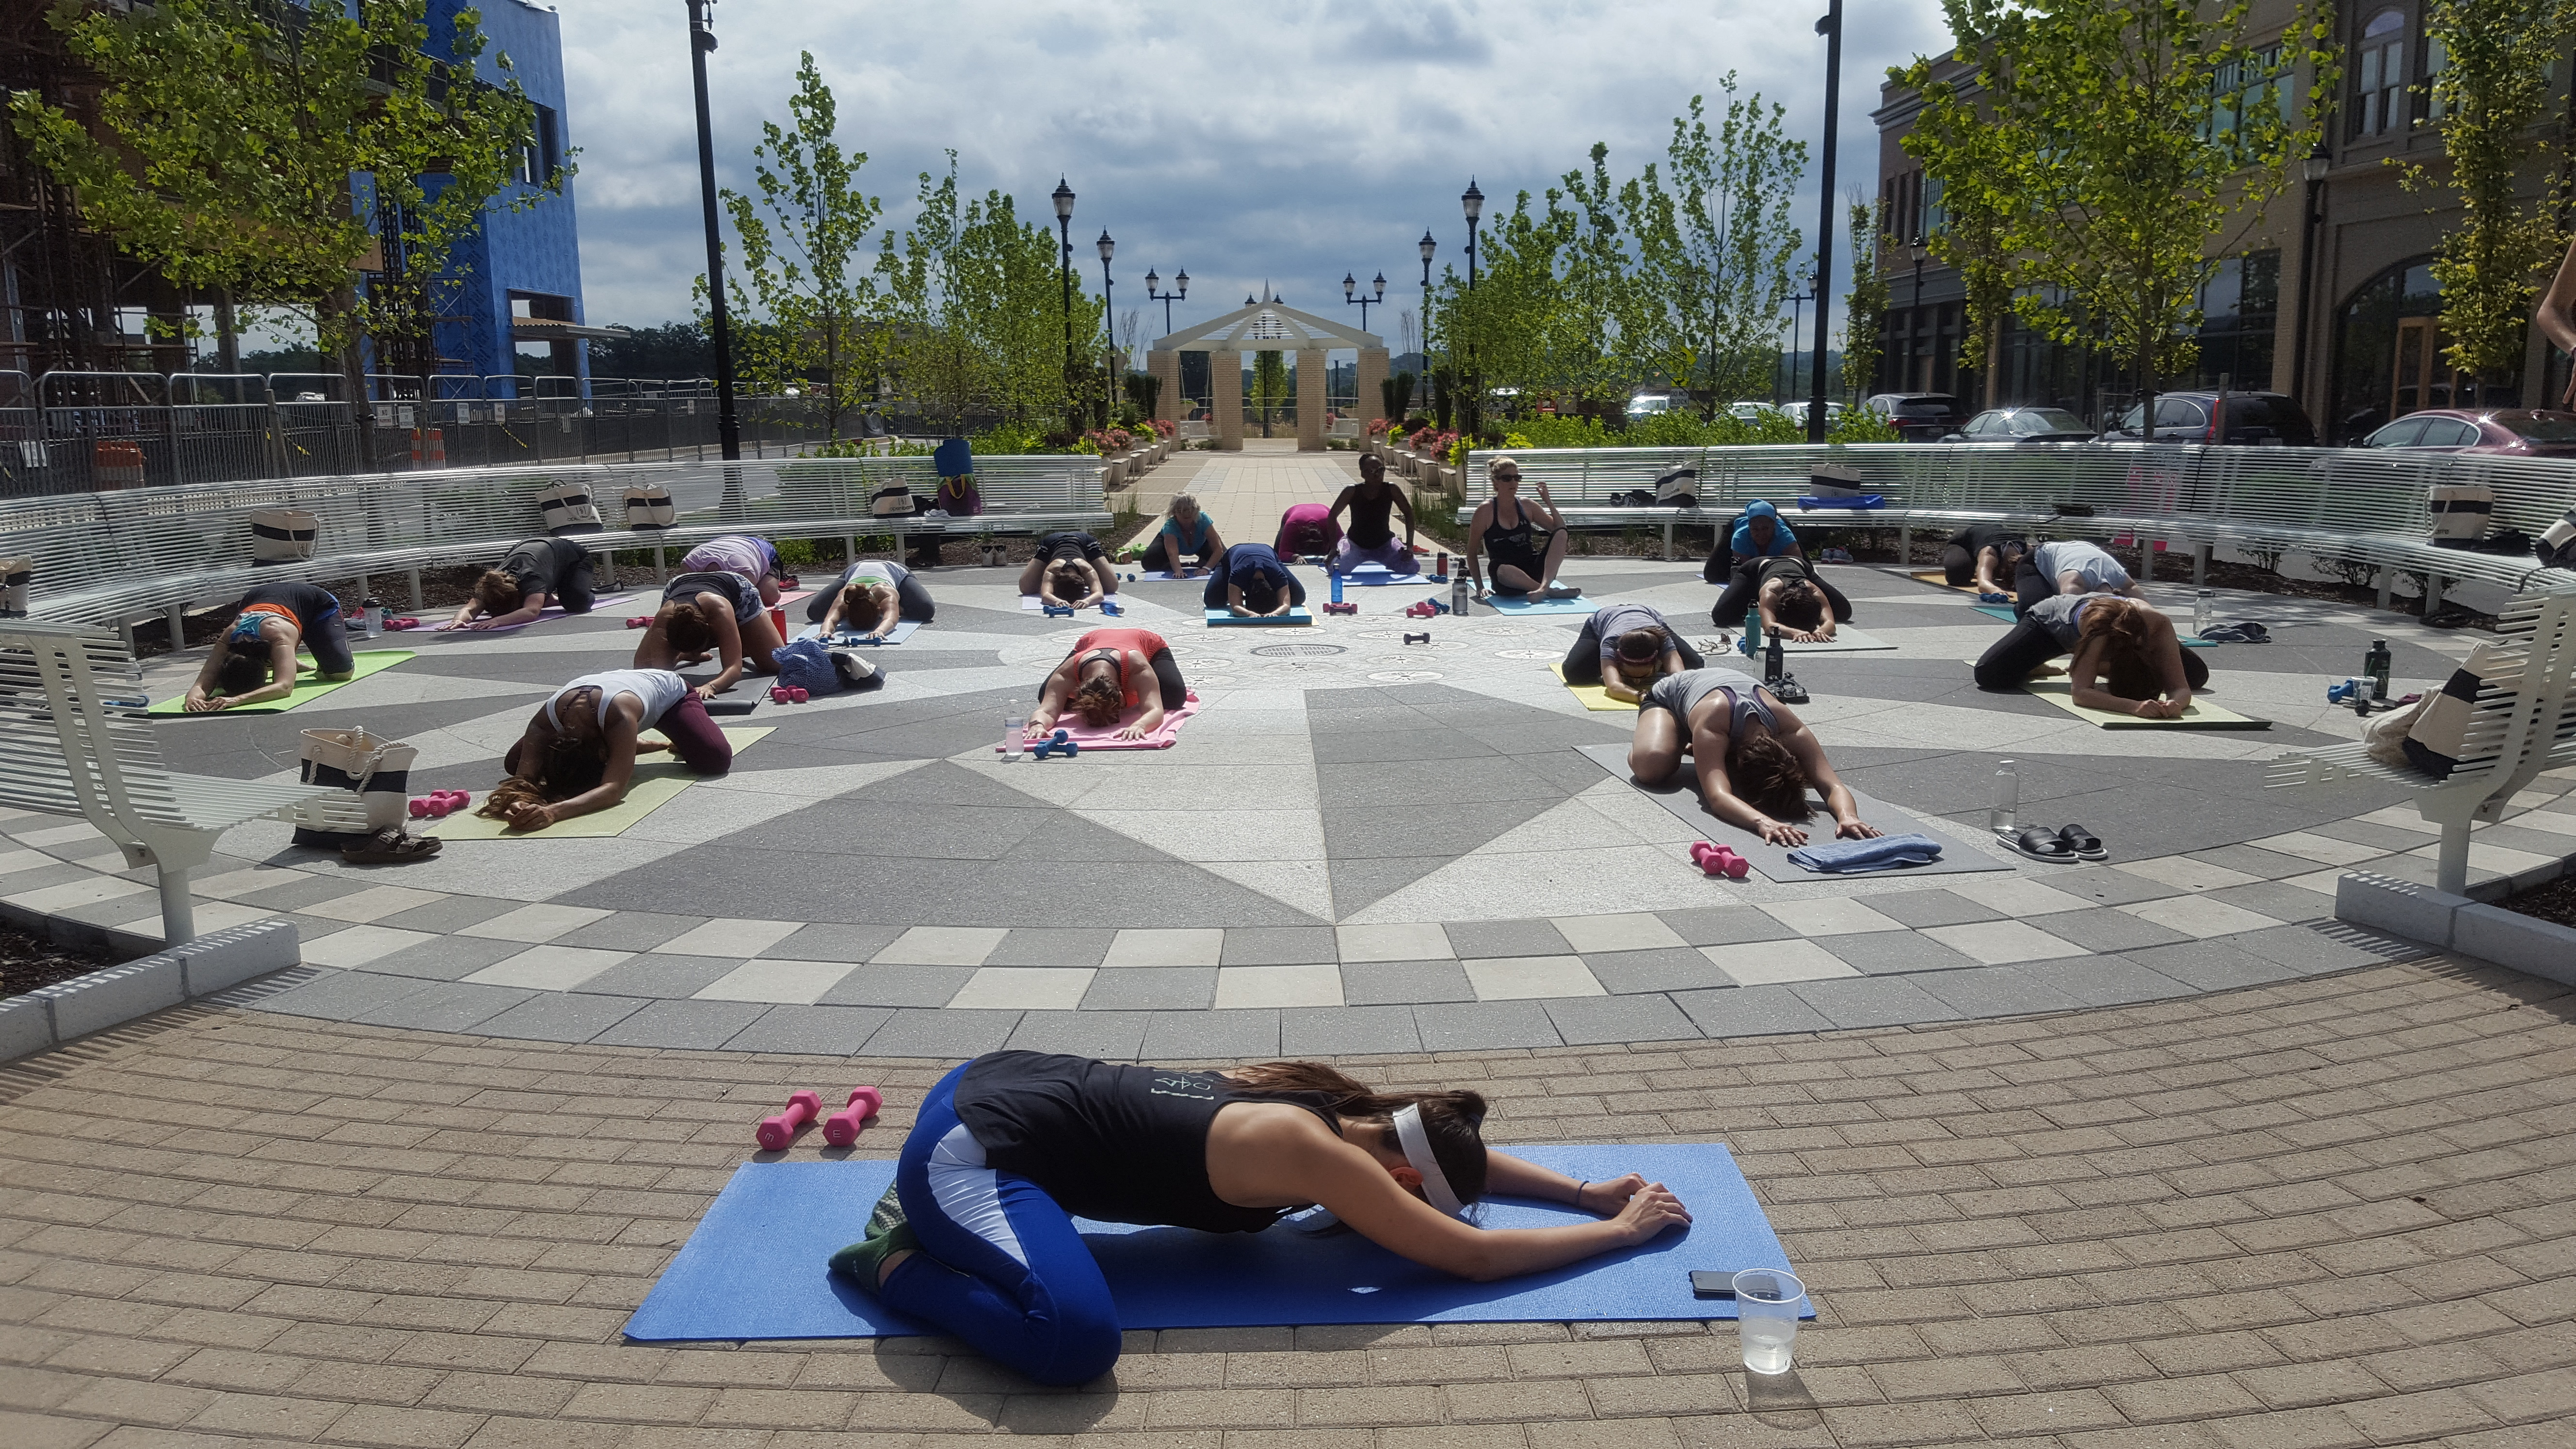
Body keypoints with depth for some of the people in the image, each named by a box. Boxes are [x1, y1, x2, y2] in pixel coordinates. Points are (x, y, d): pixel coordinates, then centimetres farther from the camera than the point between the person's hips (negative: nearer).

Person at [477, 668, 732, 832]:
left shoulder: (619, 713, -49)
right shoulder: (544, 720, -36)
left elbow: (614, 789, -54)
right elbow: (523, 775, -37)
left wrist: (555, 811, -69)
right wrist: (518, 803, -62)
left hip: (670, 691, -4)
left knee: (716, 760, -30)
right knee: (513, 762, 1)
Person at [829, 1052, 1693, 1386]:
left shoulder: (1338, 1109, 6)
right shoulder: (1320, 1155, -20)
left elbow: (1451, 1150, 21)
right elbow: (1473, 1257, -18)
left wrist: (1585, 1193, 13)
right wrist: (1623, 1230, -7)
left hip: (995, 1082, 10)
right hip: (965, 1147, -10)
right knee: (1077, 1342, -29)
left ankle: (932, 1216, 27)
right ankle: (897, 1262, -6)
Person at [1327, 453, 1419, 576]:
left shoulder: (1391, 490, -15)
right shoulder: (1352, 492, -19)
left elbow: (1409, 513, -5)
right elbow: (1333, 515, -11)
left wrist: (1409, 545, -13)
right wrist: (1333, 548, -16)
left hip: (1384, 544, 1)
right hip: (1355, 544, -1)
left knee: (1413, 567, -17)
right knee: (1337, 568, -26)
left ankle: (1388, 564, 23)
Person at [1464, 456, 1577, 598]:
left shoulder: (1527, 506, 9)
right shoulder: (1486, 510, -2)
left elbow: (1560, 529, 10)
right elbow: (1472, 552, 1)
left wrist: (1548, 502, -4)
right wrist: (1480, 587, -7)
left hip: (1533, 571, 5)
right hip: (1507, 581, -5)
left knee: (1560, 533, -16)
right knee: (1503, 570, -41)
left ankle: (1543, 587, -34)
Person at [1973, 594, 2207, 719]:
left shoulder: (2160, 626, -37)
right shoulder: (2097, 629, -46)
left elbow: (2181, 688, -33)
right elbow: (2081, 693, -50)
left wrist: (2176, 703, -57)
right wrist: (2134, 706, -65)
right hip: (2051, 618, -4)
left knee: (2197, 674, 0)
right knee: (1988, 674, -28)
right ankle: (2039, 668, 10)